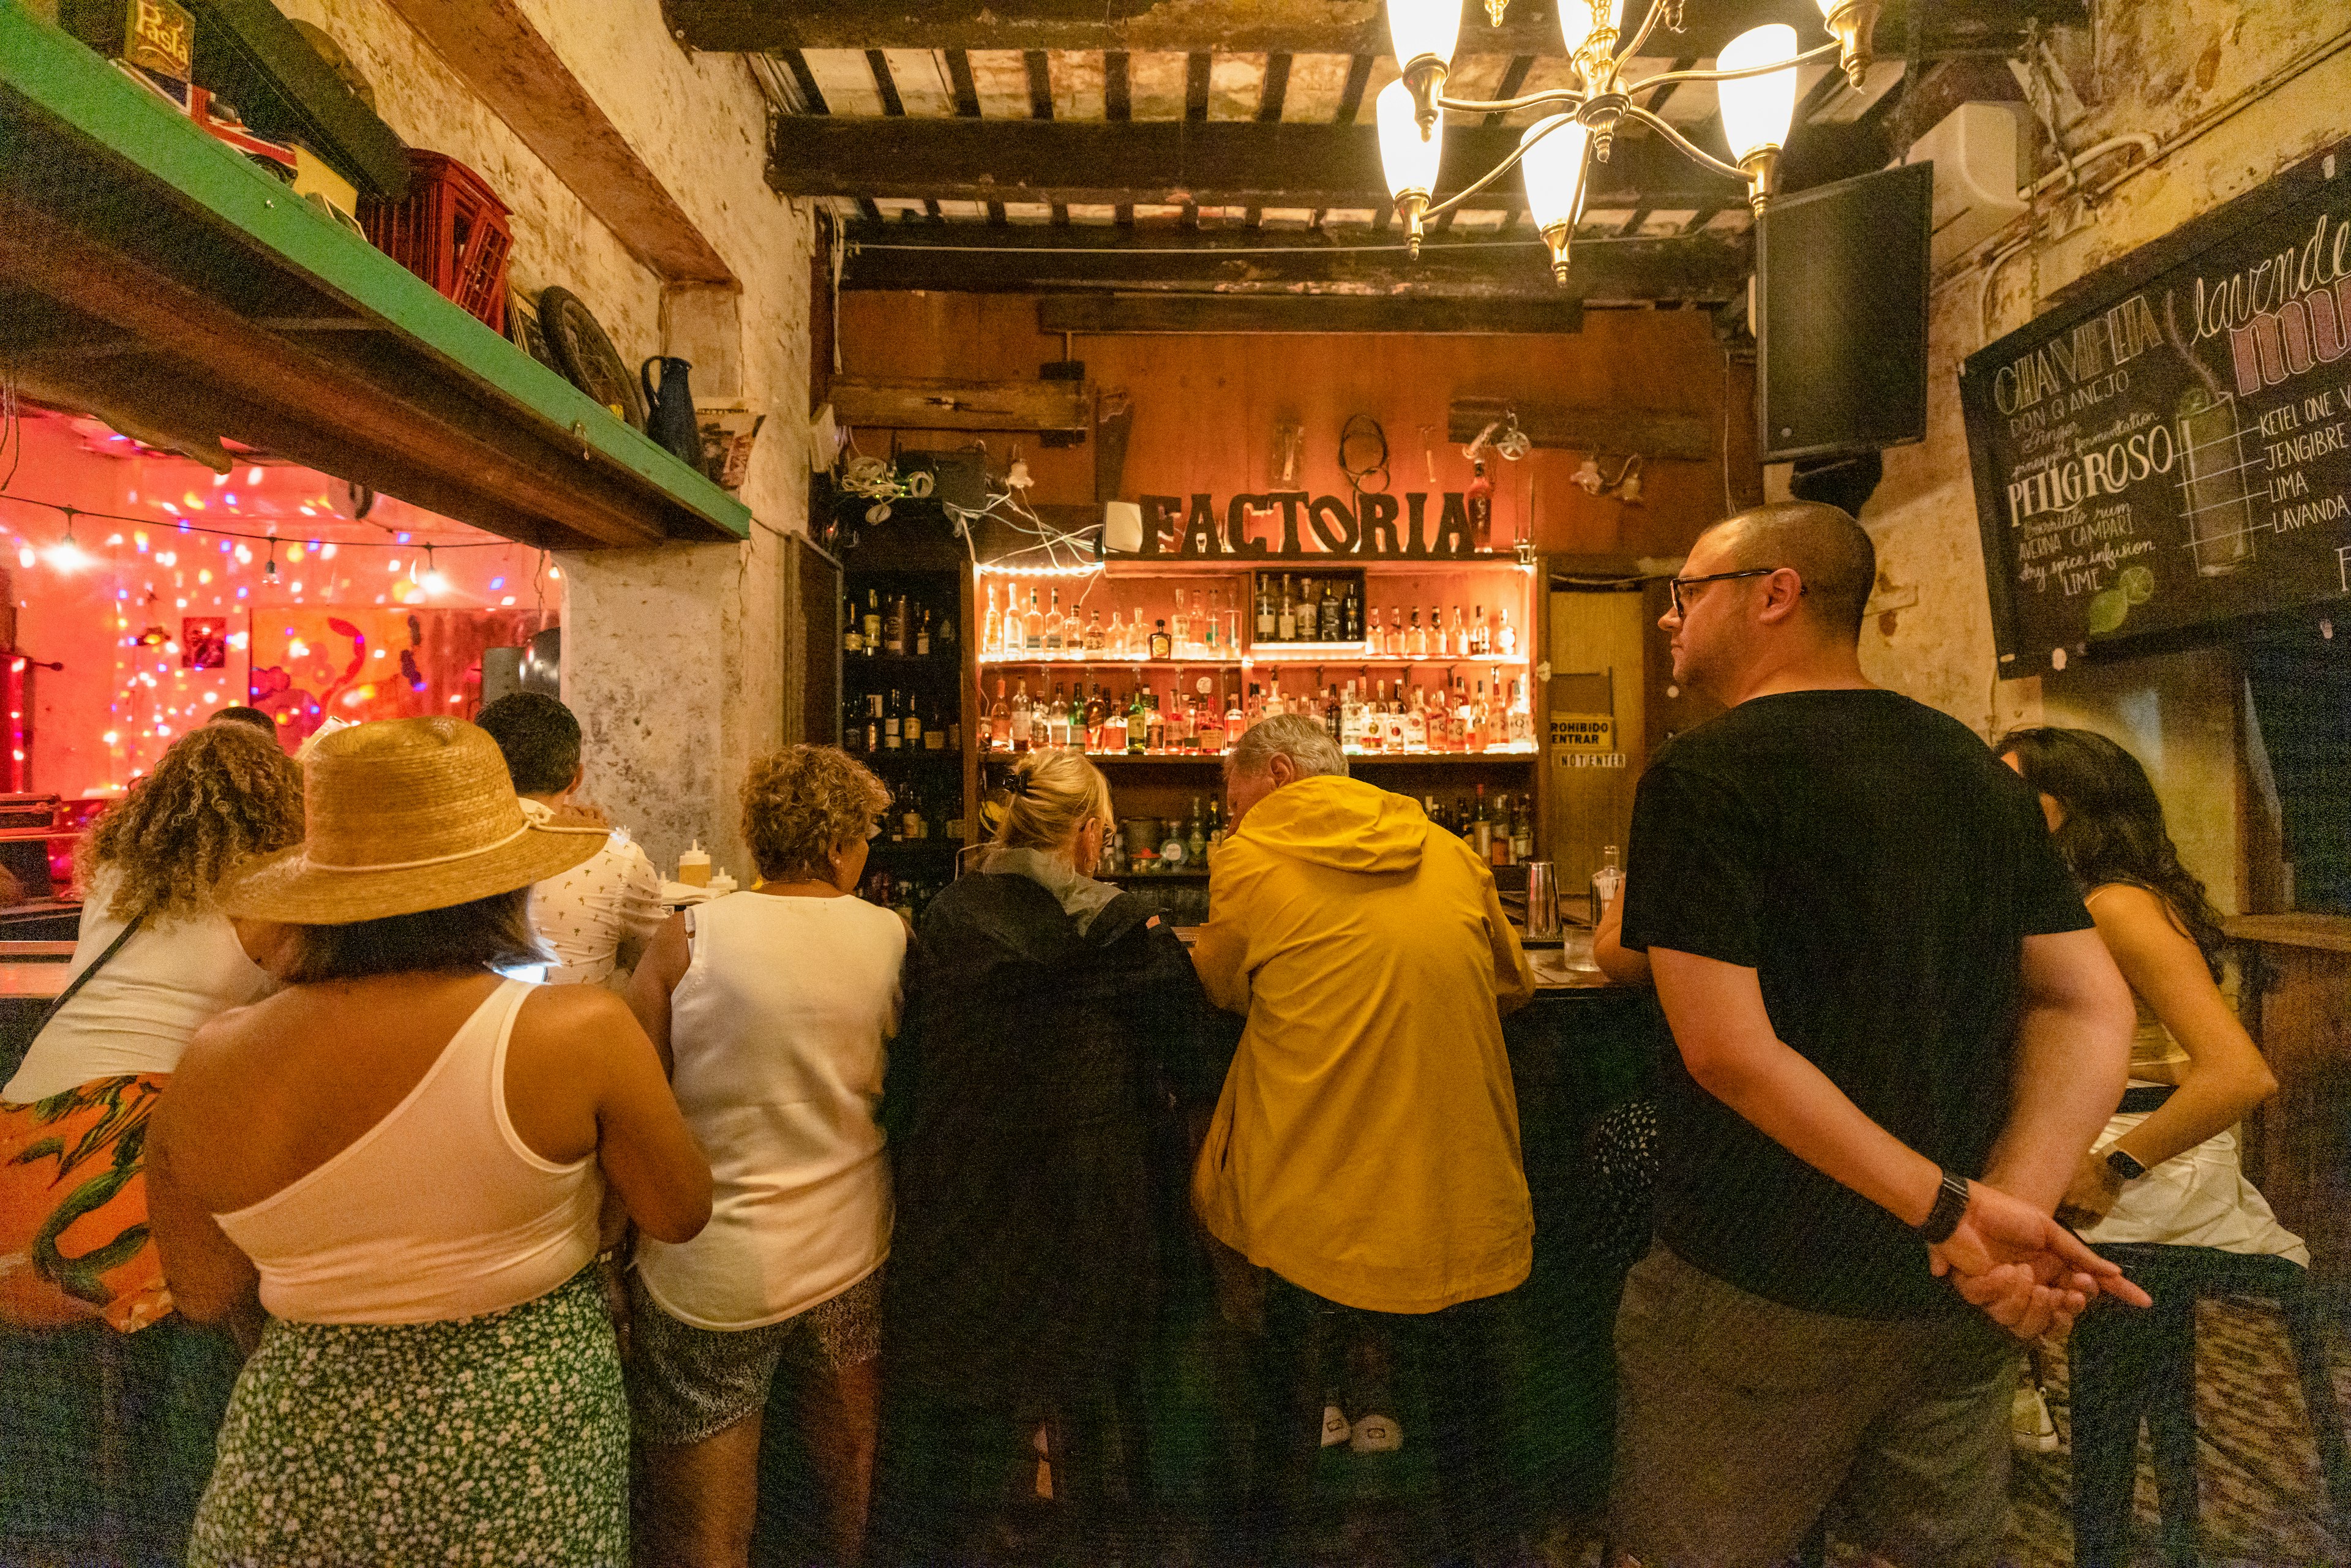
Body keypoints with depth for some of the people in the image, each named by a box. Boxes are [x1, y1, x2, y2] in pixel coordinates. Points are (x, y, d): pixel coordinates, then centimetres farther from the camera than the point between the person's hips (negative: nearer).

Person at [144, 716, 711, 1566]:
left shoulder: (212, 1067, -11)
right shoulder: (578, 1032, -22)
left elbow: (204, 1293, 4)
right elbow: (681, 1215, -6)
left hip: (302, 1448, 2)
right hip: (526, 1441, -2)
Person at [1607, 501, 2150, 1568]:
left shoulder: (1703, 774, -15)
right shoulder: (1979, 769, 6)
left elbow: (1728, 1050, -22)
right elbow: (2091, 1008, 3)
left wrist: (1959, 1211, -16)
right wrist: (2015, 1204, -9)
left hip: (1763, 1290, -6)